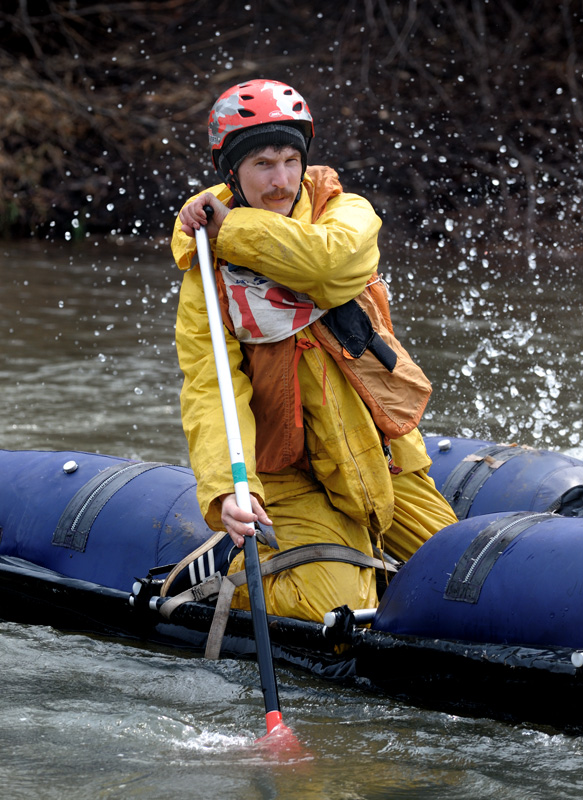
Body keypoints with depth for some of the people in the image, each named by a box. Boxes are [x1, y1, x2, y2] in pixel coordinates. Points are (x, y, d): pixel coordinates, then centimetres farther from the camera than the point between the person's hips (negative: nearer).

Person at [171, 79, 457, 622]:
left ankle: (358, 547, 36)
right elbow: (210, 394, -18)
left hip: (377, 452, 3)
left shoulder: (347, 214, -7)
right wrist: (226, 491, -35)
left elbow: (331, 260, -32)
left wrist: (230, 227, -22)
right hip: (288, 482, -3)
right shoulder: (207, 278, -10)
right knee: (333, 612, -20)